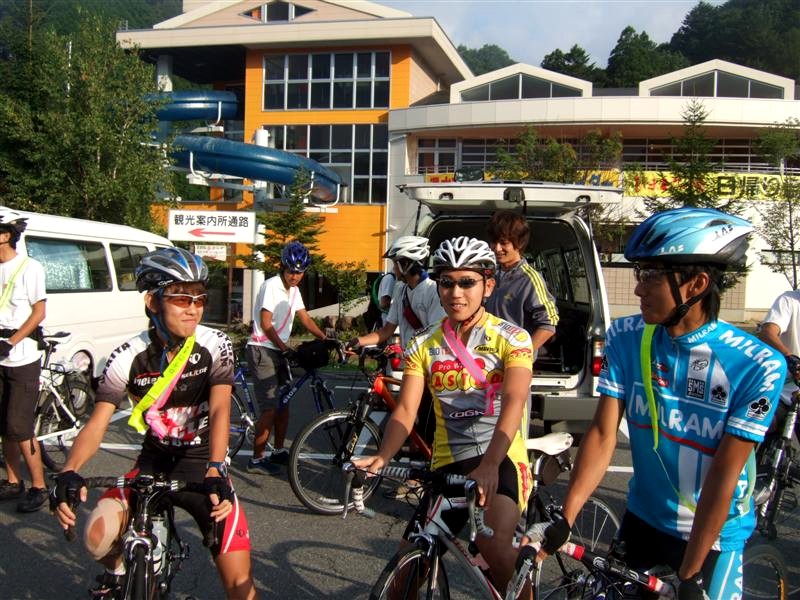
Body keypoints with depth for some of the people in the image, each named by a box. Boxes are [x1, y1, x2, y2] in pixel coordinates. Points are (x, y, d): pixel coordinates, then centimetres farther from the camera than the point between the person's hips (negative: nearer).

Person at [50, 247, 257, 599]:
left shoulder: (215, 346, -15)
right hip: (154, 461, 2)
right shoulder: (128, 358, -13)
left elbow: (219, 410, -25)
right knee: (99, 536, -18)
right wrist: (69, 473, -34)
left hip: (204, 463, -2)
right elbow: (97, 423, -16)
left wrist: (214, 472, -40)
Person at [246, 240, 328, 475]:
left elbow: (305, 319, 9)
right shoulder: (271, 286, -14)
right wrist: (285, 348, -22)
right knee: (270, 408, -10)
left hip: (279, 350, 8)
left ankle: (279, 451, 26)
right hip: (262, 350, -8)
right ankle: (256, 460, -1)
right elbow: (266, 324, -18)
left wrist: (325, 339, -3)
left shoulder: (293, 290, 11)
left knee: (284, 402, 12)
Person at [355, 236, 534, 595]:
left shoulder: (512, 338, -7)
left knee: (493, 546, -28)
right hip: (447, 464, 4)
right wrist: (382, 458, -26)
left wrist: (489, 464, -39)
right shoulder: (423, 345, 3)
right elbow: (406, 410, -5)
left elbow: (513, 402, -22)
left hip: (500, 460, -3)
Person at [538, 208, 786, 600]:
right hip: (642, 519, 4)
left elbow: (723, 475, -21)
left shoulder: (756, 366, -21)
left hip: (713, 534, -3)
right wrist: (564, 519, -22)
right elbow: (603, 433, -14)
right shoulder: (626, 338, -12)